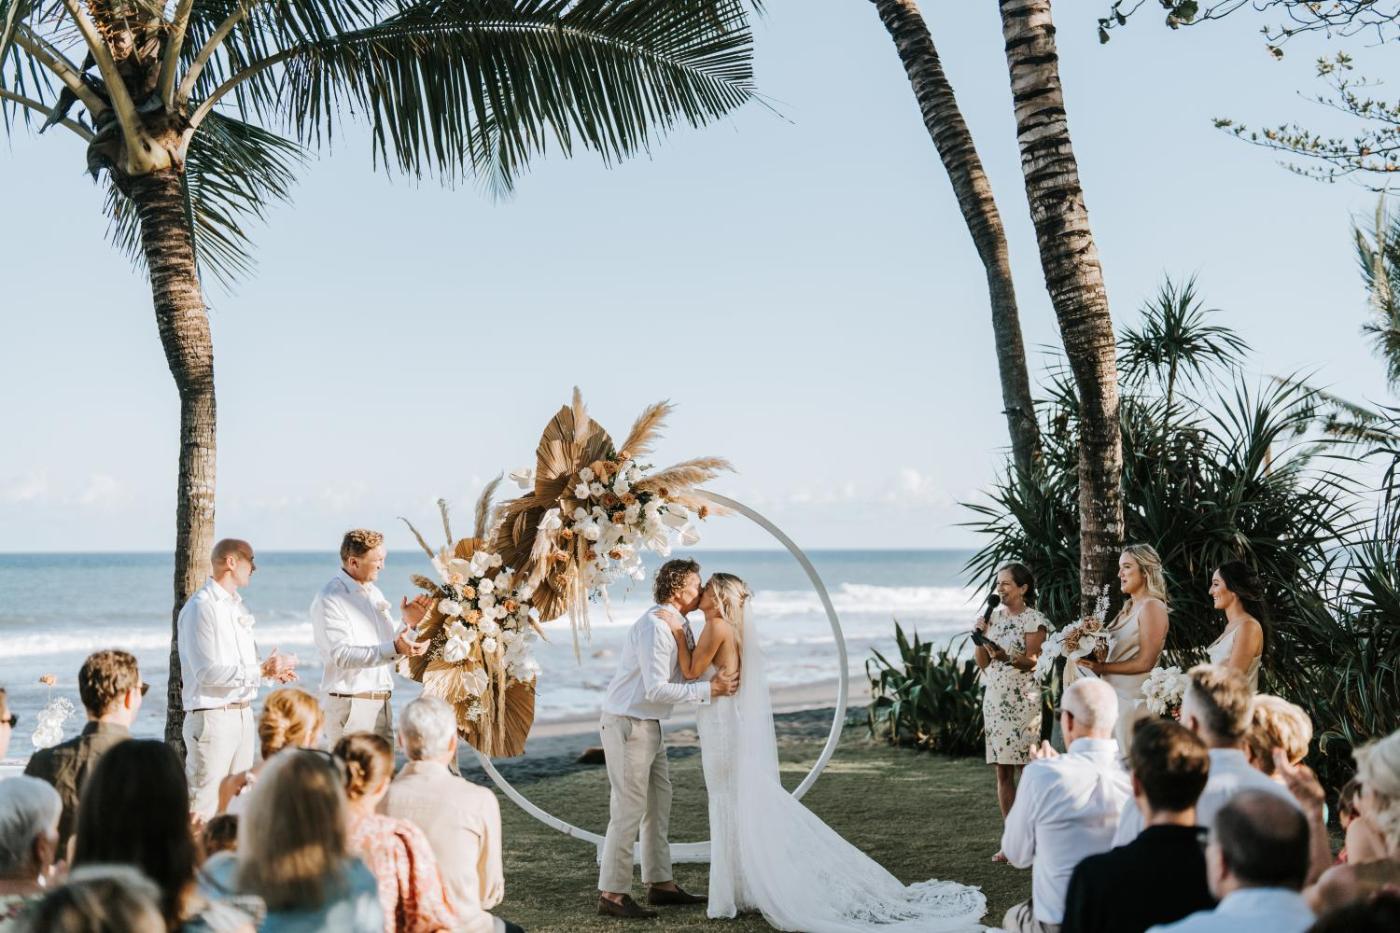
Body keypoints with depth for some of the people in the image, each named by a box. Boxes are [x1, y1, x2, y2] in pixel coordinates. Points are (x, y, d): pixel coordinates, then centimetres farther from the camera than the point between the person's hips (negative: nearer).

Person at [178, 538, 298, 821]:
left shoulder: (237, 606, 16)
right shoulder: (201, 607, -13)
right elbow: (208, 672, -21)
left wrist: (272, 669, 5)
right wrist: (261, 671, -18)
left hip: (242, 712, 9)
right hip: (212, 716, -9)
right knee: (204, 807, -8)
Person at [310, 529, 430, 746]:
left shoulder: (374, 593, 16)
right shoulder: (330, 600, -11)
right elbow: (342, 655, -22)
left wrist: (408, 624, 1)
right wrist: (394, 648, -31)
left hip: (381, 702, 8)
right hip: (350, 703, -8)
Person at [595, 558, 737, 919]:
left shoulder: (676, 625, 9)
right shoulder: (654, 626, -21)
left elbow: (687, 671, 16)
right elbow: (656, 689, -27)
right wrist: (708, 690, -25)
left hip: (649, 725, 10)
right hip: (627, 725, -10)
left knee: (658, 805, 13)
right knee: (629, 809, -7)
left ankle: (660, 883, 21)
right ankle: (612, 893, -1)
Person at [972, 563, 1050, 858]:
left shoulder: (1034, 620, -3)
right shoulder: (993, 616, 12)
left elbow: (1032, 661, -11)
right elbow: (982, 663, 13)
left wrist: (1007, 657, -28)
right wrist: (979, 636, -3)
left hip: (1023, 699, -5)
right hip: (995, 698, 5)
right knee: (1002, 771, 5)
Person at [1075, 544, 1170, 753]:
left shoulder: (1151, 606, -9)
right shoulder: (1128, 608, 16)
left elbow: (1145, 662, -15)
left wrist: (1101, 667, -12)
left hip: (1133, 697, -8)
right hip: (1114, 694, 8)